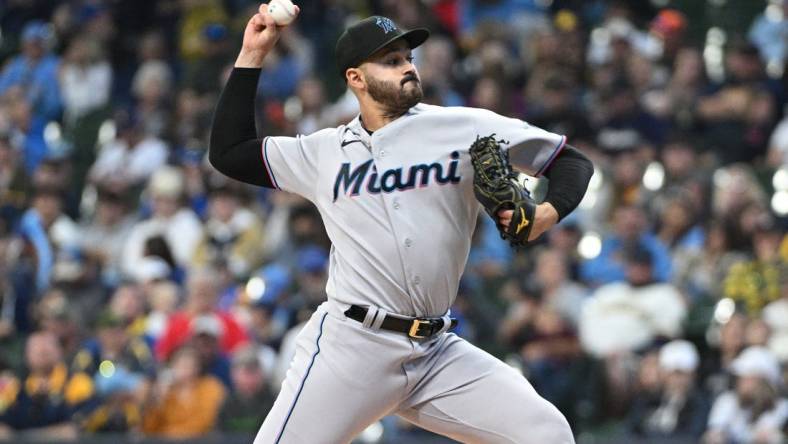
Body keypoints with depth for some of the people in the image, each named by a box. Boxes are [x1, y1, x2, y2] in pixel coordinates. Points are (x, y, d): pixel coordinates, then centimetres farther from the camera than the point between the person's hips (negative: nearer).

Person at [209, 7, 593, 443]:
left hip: (440, 356, 1)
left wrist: (548, 211, -13)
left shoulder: (464, 128, 5)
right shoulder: (325, 152, 10)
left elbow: (572, 161, 8)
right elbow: (227, 153, 15)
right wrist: (252, 55, 12)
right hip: (350, 345, -1)